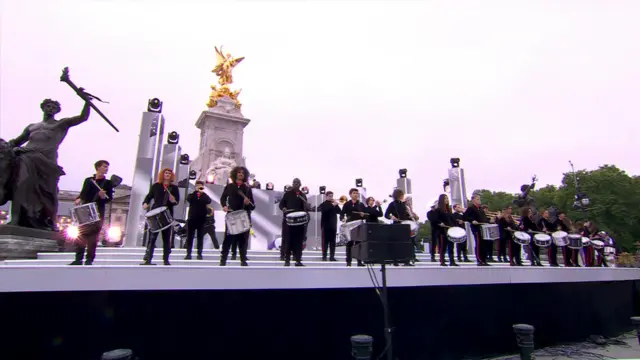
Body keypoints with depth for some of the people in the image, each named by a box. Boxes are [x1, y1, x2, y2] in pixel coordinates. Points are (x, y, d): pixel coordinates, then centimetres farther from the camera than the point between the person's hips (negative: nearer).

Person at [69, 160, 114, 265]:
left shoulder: (108, 183, 3)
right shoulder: (88, 180, 11)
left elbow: (110, 198, -1)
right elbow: (83, 193, 13)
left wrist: (103, 197, -22)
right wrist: (78, 199, -8)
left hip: (98, 212, -3)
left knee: (93, 237, -3)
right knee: (81, 234, 4)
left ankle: (89, 260, 3)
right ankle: (78, 259, 12)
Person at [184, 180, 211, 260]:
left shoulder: (205, 196, 7)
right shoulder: (191, 195, 8)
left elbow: (209, 201, -14)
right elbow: (188, 199, -14)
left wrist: (202, 192, -15)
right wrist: (196, 191, -14)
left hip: (201, 219, 0)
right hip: (192, 218, 0)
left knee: (200, 237, 4)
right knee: (190, 237, 3)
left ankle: (199, 254, 9)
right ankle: (188, 254, 8)